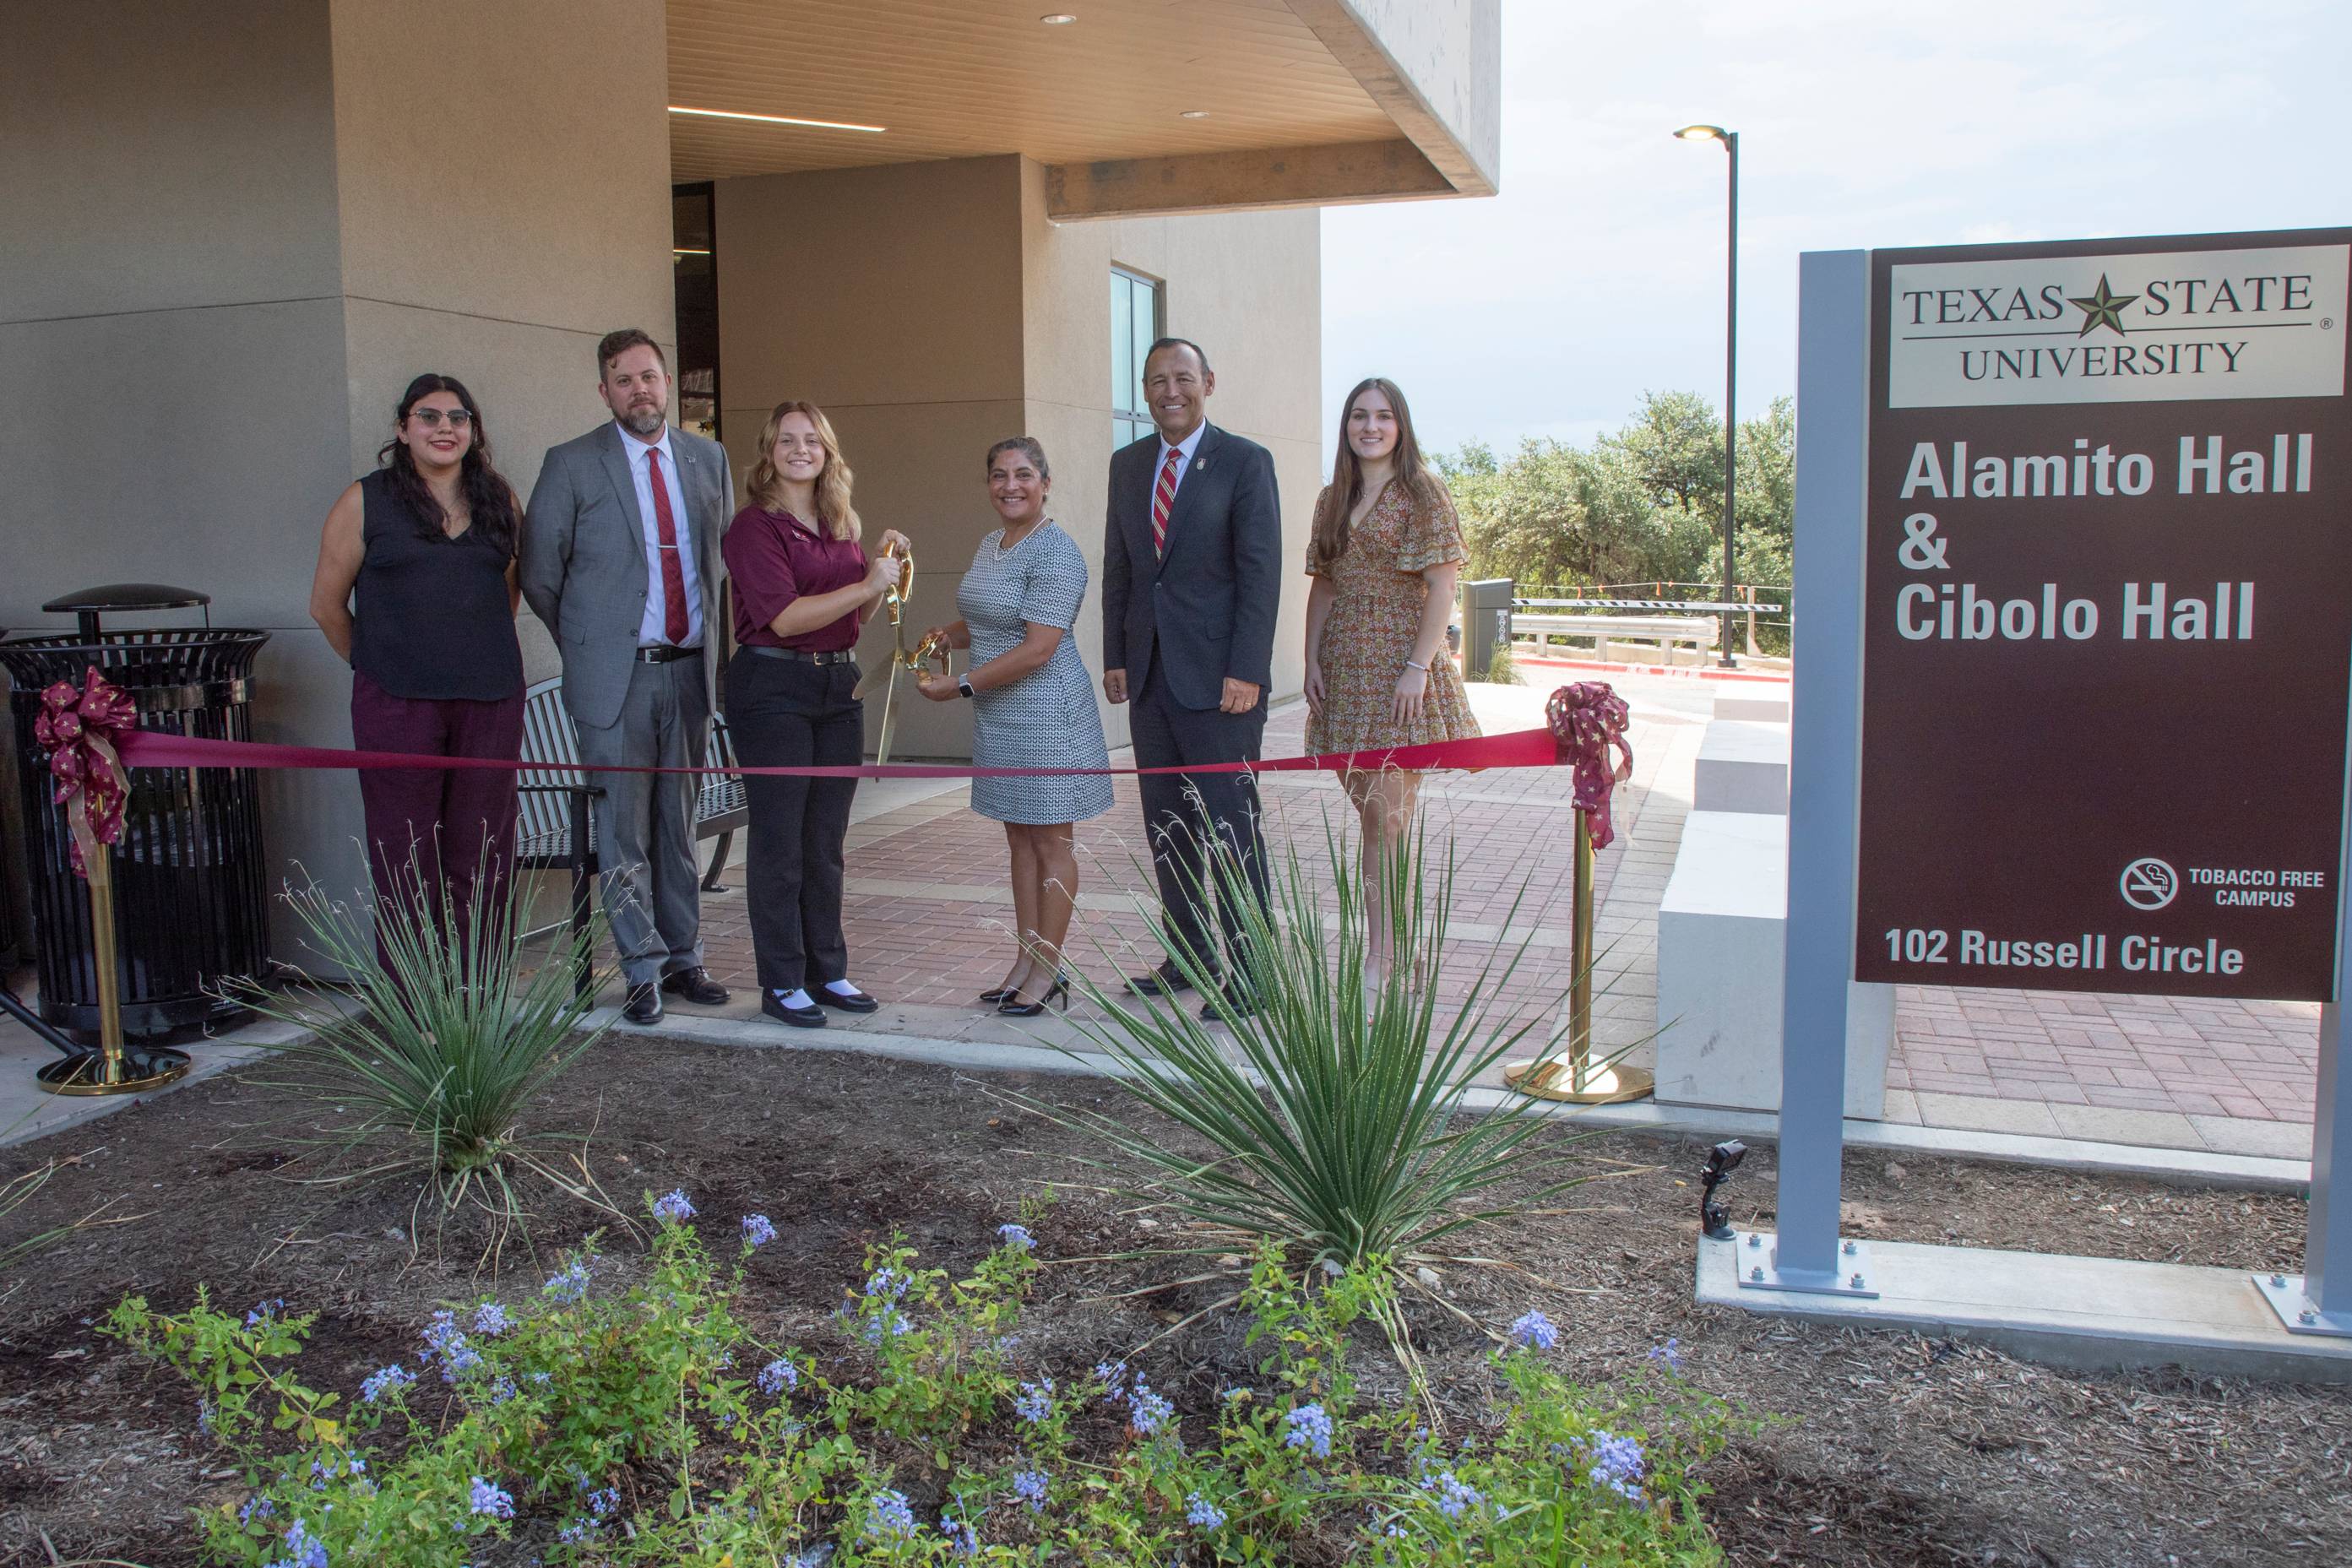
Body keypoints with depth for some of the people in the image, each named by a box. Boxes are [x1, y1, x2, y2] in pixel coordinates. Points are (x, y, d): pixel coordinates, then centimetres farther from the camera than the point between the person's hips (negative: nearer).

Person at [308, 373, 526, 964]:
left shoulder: (499, 500, 11)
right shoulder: (366, 501, 2)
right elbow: (326, 604, 7)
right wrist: (378, 666, 12)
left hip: (491, 700, 3)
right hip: (398, 704, -3)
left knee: (482, 852, 5)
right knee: (406, 859, 0)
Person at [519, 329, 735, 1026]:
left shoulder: (709, 459, 9)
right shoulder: (572, 465, -3)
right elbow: (538, 572, 1)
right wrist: (587, 645, 5)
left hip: (691, 670, 4)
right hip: (616, 675, -4)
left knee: (679, 824, 12)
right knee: (624, 829, 0)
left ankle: (683, 958, 22)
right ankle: (644, 972, 9)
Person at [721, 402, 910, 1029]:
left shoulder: (841, 524, 13)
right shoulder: (754, 526, -9)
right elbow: (784, 617, -18)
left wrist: (884, 566, 4)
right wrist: (867, 584, -16)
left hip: (838, 684, 7)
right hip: (773, 688, -7)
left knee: (826, 842, 13)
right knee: (779, 841, 0)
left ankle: (827, 972, 22)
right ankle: (782, 984, 10)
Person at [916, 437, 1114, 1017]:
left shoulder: (1056, 551, -16)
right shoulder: (989, 546, 12)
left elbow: (1040, 646, -22)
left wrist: (960, 686, -18)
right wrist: (947, 635, 5)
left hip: (1047, 713, -9)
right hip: (999, 717, 9)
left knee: (1051, 842, 0)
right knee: (1020, 839, 13)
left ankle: (1047, 971, 8)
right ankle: (1026, 960, 22)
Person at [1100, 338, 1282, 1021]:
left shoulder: (1244, 463, -5)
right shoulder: (1128, 464, 13)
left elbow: (1260, 573, -10)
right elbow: (1117, 567, 15)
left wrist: (1246, 672, -16)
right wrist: (1116, 656, 9)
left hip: (1217, 677, -6)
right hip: (1150, 675, 6)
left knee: (1231, 825, -3)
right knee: (1166, 827, 12)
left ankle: (1247, 975, 6)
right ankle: (1189, 956, 24)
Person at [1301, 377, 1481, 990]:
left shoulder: (1422, 493, -4)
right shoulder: (1332, 499, 13)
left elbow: (1441, 588, -9)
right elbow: (1322, 586, 13)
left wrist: (1419, 668, -16)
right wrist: (1312, 661, 3)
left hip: (1399, 670, -5)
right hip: (1344, 673, 5)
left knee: (1389, 817, -6)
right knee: (1374, 815, 9)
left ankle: (1383, 960, 0)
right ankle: (1388, 948, 16)